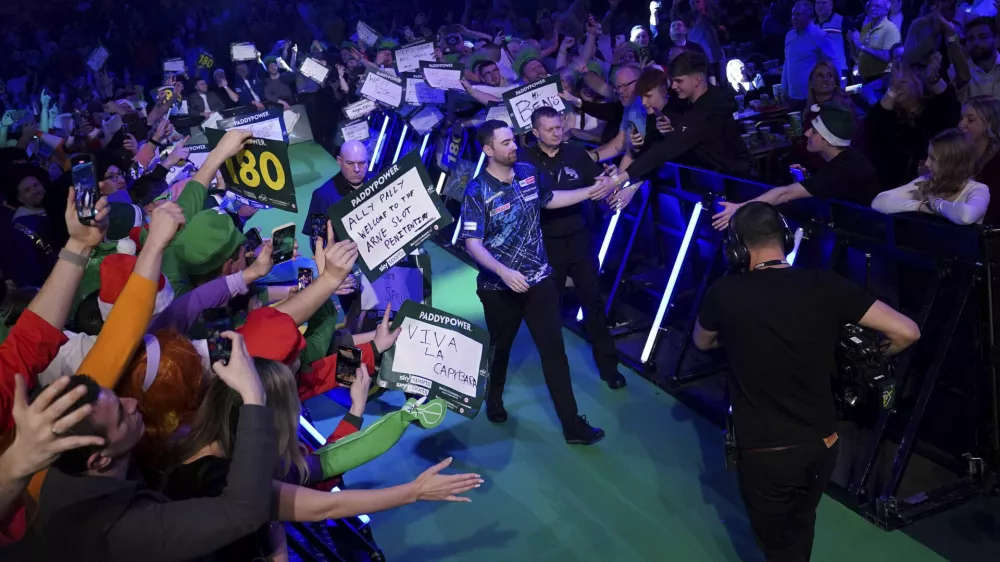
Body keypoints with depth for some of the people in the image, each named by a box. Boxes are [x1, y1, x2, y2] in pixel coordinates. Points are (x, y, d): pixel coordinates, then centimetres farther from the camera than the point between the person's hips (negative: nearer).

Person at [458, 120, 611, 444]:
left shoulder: (529, 173, -1)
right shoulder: (477, 192, -17)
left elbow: (549, 200, 19)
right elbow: (472, 244, -22)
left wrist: (589, 192, 12)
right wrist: (503, 272, -36)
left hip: (540, 280, 3)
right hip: (500, 288, -3)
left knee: (554, 350, 3)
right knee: (499, 348, 18)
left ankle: (572, 424, 10)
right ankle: (493, 401, 47)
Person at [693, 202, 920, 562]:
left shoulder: (724, 293, -13)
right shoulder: (825, 286, -9)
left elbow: (702, 343, 9)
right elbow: (907, 332, -7)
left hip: (765, 452, -3)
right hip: (822, 443, 3)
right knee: (802, 523, 31)